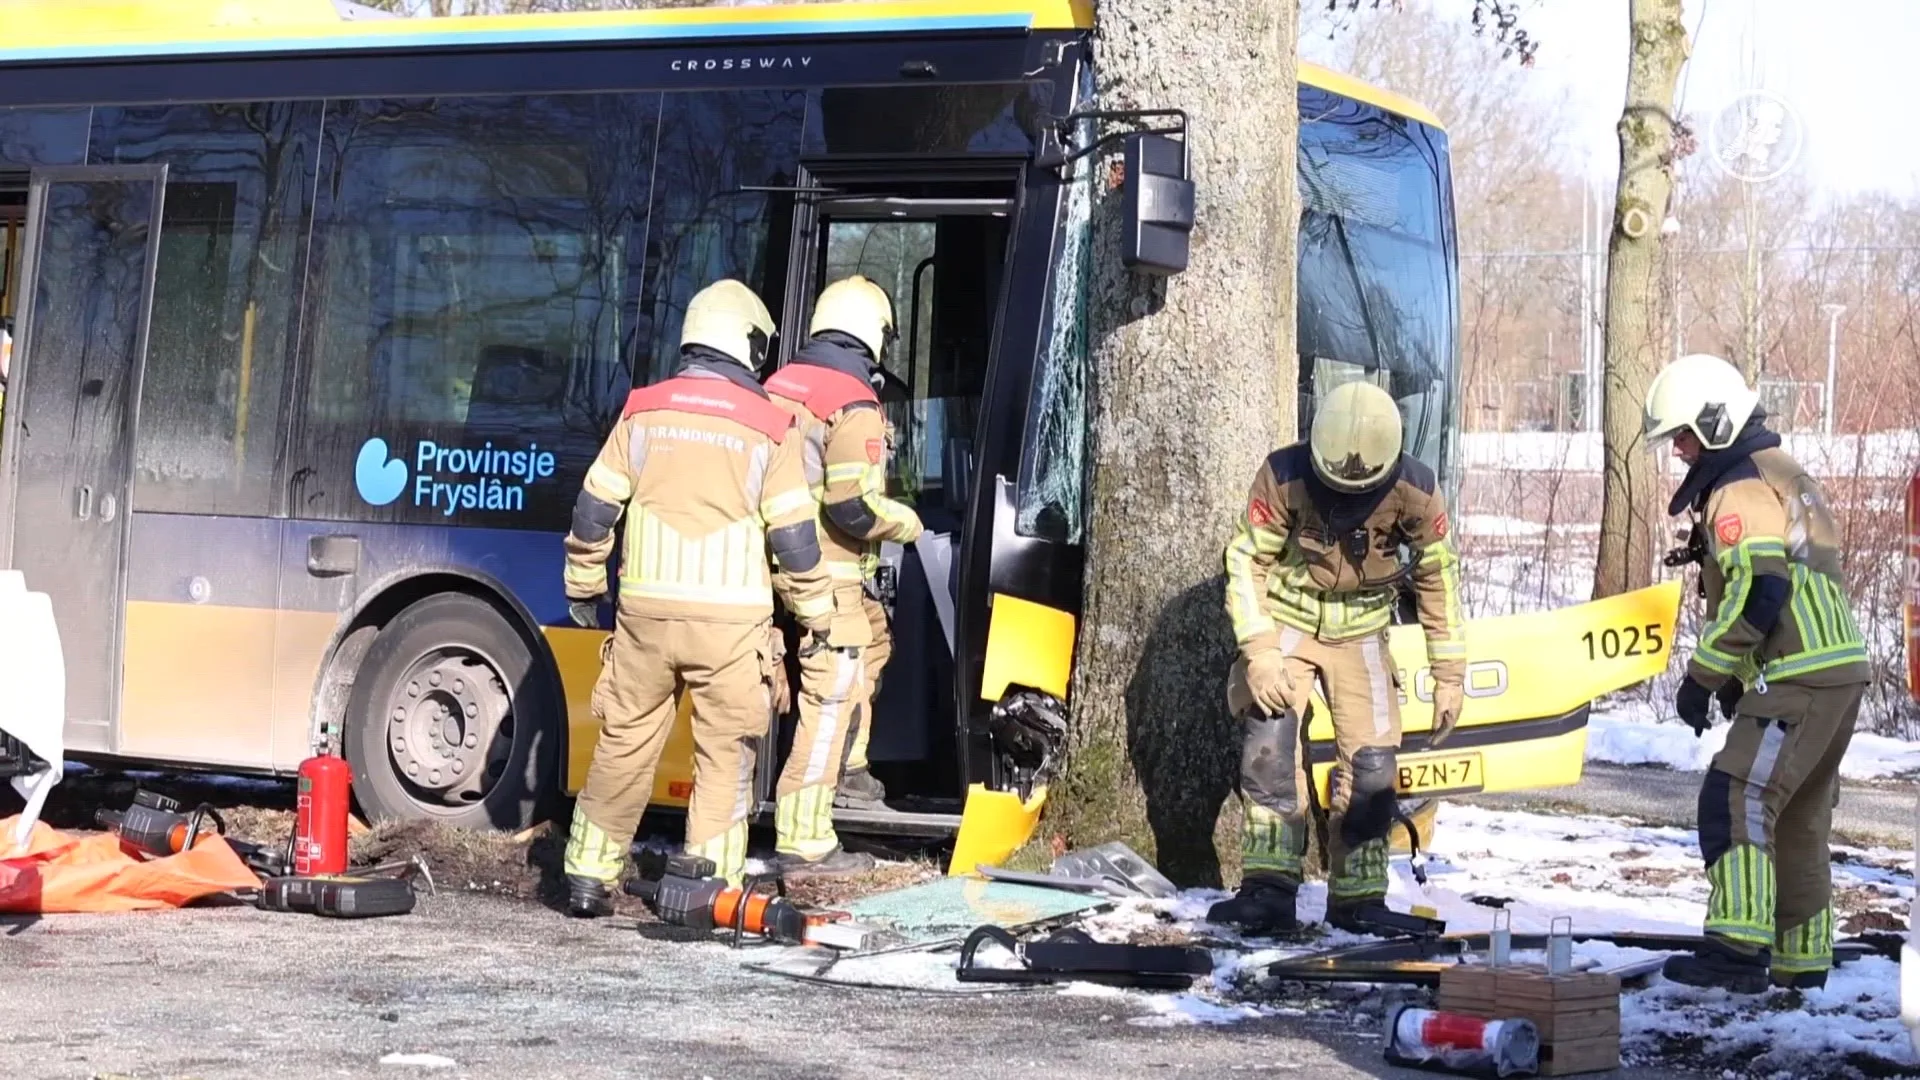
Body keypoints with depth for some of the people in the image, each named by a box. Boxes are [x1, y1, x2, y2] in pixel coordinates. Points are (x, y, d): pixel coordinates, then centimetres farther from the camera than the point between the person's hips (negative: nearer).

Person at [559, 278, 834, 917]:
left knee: (624, 743, 11)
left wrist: (584, 589, 20)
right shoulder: (768, 426, -2)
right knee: (724, 752, 6)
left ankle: (589, 876, 15)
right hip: (730, 618, -2)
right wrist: (816, 612, 11)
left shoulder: (644, 411, 5)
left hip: (647, 608, 2)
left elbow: (593, 511, 6)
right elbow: (794, 536, -2)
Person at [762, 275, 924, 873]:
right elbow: (853, 508, -23)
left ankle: (846, 766, 42)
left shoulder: (779, 386, 7)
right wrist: (906, 521, -5)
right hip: (829, 576, -9)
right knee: (830, 703, -5)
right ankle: (803, 841, -5)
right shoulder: (855, 408, -17)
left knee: (873, 640, 32)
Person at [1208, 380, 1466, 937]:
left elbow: (1439, 579, -4)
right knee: (1269, 736, -20)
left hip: (1361, 633, 2)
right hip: (1287, 620, -2)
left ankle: (1358, 896, 7)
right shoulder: (1283, 477, -22)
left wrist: (1449, 676, -1)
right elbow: (1246, 560, -14)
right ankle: (1268, 888, -18)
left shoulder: (1415, 491, -17)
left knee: (1372, 760, -7)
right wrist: (1259, 651, -24)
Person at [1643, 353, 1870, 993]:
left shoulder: (1740, 490, -11)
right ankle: (1801, 962, 20)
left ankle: (1739, 949, -22)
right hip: (1840, 673, 10)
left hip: (1799, 678, -10)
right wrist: (1736, 679, 22)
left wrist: (1703, 677, -16)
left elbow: (1757, 592, -22)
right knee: (1797, 820, 15)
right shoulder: (1783, 474, 22)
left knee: (1736, 799, -15)